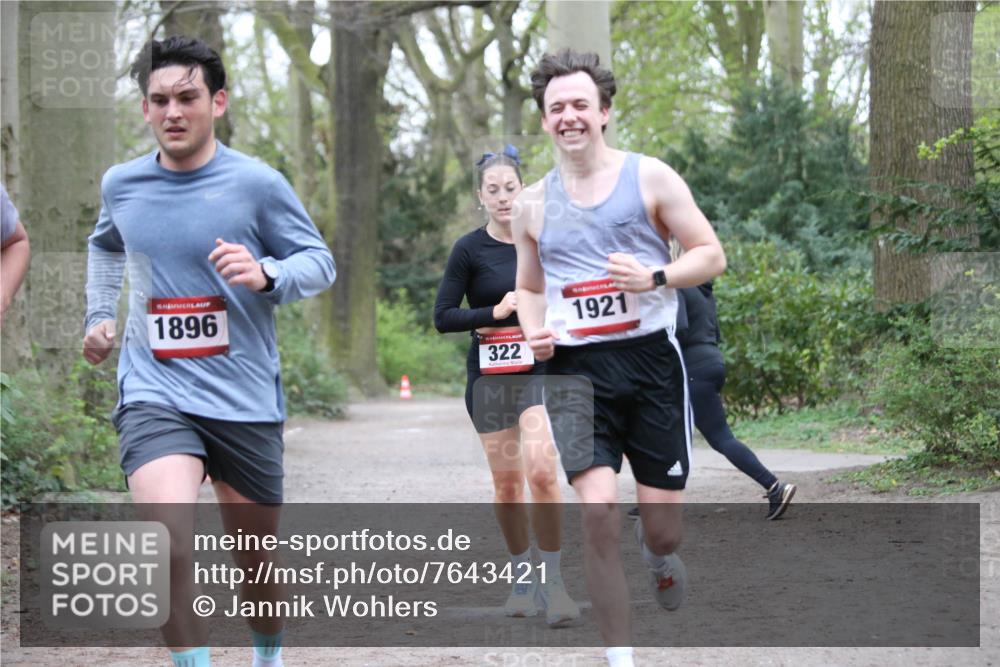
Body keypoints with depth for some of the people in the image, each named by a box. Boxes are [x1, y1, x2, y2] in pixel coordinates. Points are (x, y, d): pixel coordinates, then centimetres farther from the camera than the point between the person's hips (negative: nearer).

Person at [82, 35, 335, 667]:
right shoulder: (121, 185, 5)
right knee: (172, 545, -25)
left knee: (255, 557, 14)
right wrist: (100, 315, 17)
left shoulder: (257, 183, -6)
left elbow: (320, 261, 0)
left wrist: (266, 274, -20)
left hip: (246, 399, 0)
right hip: (154, 395, 1)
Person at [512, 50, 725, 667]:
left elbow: (712, 256, 1)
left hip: (651, 360, -1)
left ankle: (657, 550, 43)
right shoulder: (533, 204, 11)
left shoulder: (650, 177, 1)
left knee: (663, 526, 2)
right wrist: (535, 333, 1)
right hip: (576, 368, 1)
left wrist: (654, 277, -16)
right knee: (598, 513, -16)